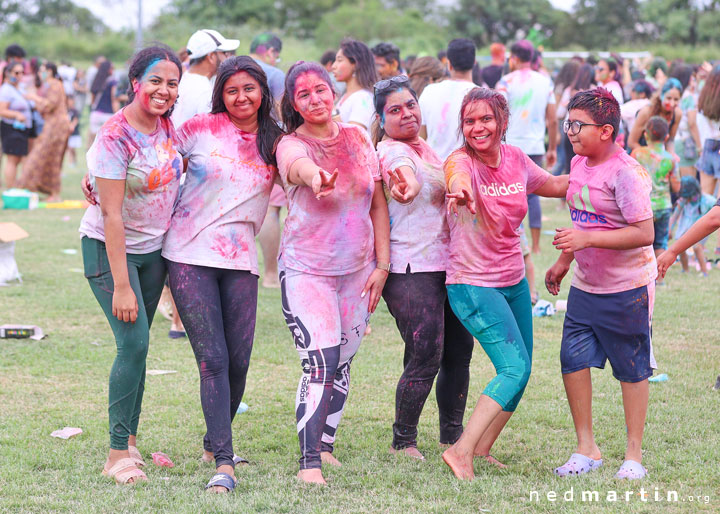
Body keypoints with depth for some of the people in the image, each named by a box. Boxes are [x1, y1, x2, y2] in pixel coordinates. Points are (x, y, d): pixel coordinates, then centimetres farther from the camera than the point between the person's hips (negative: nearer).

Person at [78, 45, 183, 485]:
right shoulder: (116, 136, -21)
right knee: (134, 343, -14)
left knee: (137, 345, 7)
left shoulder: (167, 126, 0)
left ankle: (130, 441, 17)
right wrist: (120, 285, -24)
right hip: (110, 249, -6)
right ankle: (118, 454, -6)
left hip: (154, 249, 6)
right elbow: (111, 214, -23)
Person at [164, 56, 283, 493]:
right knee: (213, 360, -9)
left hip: (240, 261, 3)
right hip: (189, 256, -3)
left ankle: (214, 441, 28)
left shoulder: (276, 142, 9)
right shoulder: (201, 129, 2)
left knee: (238, 362, 3)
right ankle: (224, 462, -9)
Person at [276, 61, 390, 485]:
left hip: (358, 269, 5)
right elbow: (299, 166, -36)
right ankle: (309, 464, -16)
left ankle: (324, 445, 29)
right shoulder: (291, 145, -9)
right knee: (321, 361, -17)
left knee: (342, 364, 12)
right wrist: (315, 177, -60)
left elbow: (378, 205, 8)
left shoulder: (359, 139, 5)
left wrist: (383, 264, 2)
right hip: (306, 269, -5)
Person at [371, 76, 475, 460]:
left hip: (446, 265, 9)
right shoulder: (392, 151, -13)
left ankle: (452, 437, 25)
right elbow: (409, 180, -38)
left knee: (459, 352, 11)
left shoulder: (424, 148, 14)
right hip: (412, 270, -9)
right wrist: (406, 186, -58)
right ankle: (403, 443, 4)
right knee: (425, 358, -11)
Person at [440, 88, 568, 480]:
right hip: (473, 284, -7)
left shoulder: (515, 159, 0)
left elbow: (554, 185, 20)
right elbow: (459, 181, -45)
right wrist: (461, 194, -68)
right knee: (514, 369, -20)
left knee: (521, 372, 12)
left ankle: (481, 449, 25)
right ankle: (461, 451, -21)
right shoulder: (461, 162, -18)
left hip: (514, 281, 7)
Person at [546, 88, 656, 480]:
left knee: (632, 369, 5)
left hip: (627, 289, -7)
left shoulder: (625, 172, -19)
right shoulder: (579, 164, 6)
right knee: (573, 359, 1)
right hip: (585, 285, 7)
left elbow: (644, 233, -25)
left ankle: (634, 455, 15)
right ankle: (586, 449, 13)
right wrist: (563, 263, 25)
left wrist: (586, 239, -29)